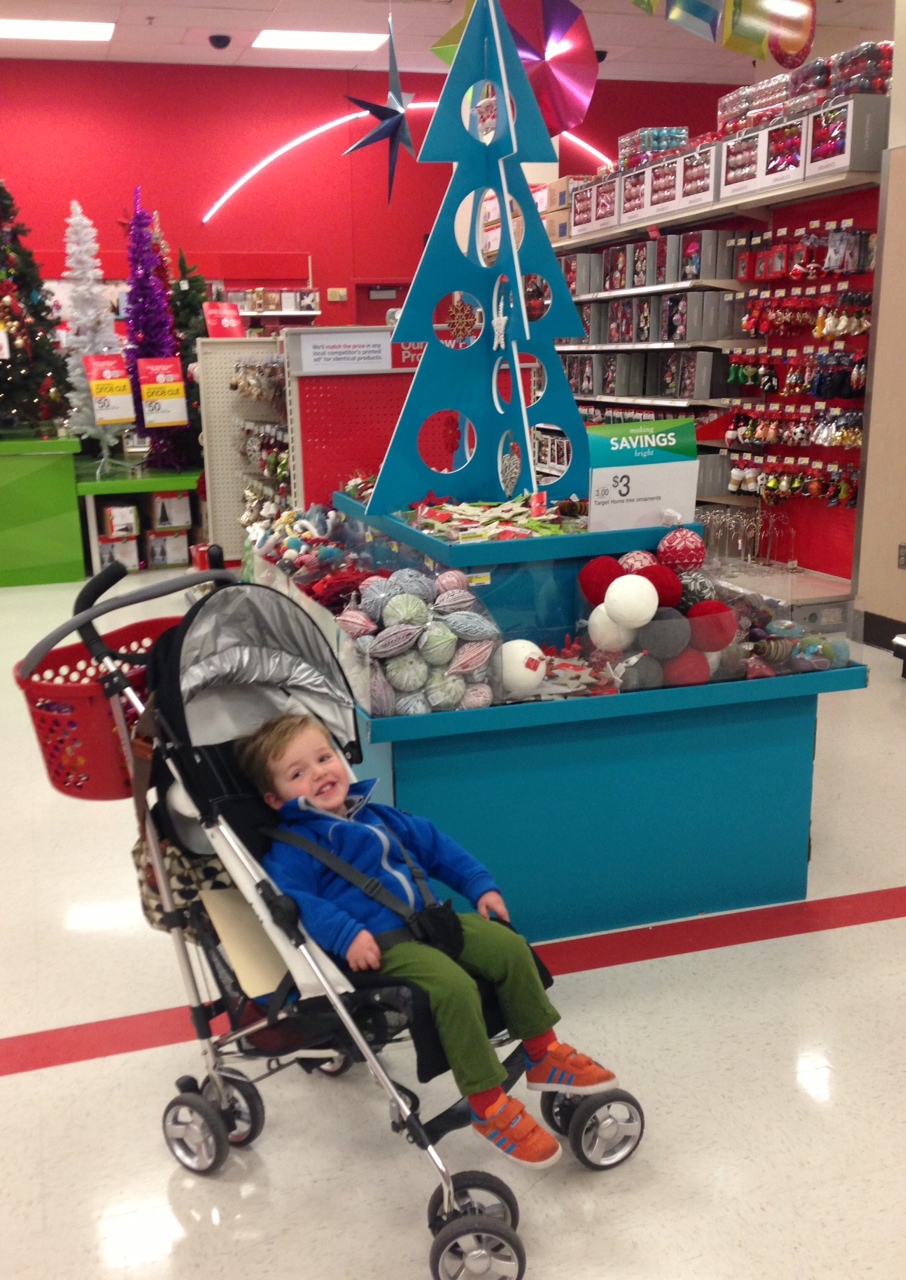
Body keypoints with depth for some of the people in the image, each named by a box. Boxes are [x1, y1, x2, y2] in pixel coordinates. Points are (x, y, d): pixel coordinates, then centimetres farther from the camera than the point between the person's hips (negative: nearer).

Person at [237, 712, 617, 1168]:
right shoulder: (292, 846, -6)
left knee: (509, 946, -3)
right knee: (454, 986, -30)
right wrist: (344, 934, -33)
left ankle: (544, 1055, 12)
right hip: (376, 946, -8)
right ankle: (488, 1105, -16)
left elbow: (435, 845, 27)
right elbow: (291, 898, -22)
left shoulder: (376, 816, 19)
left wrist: (480, 885, 19)